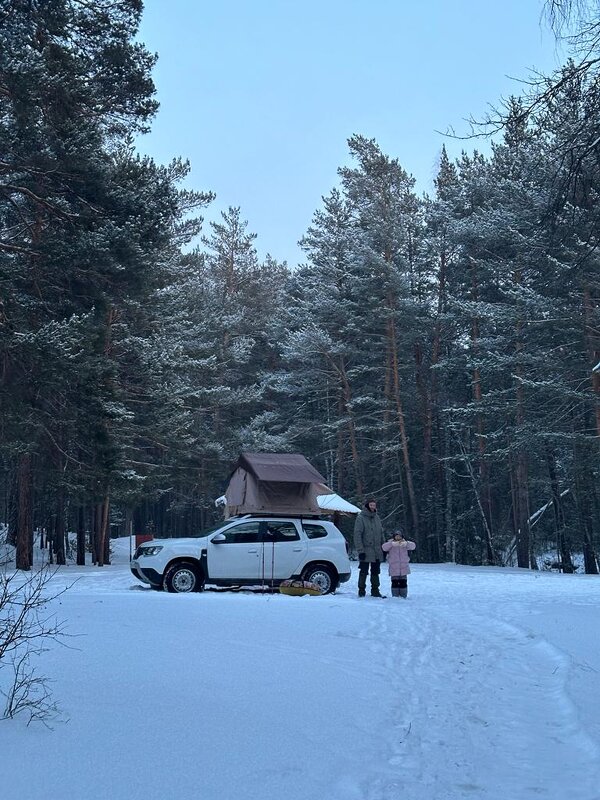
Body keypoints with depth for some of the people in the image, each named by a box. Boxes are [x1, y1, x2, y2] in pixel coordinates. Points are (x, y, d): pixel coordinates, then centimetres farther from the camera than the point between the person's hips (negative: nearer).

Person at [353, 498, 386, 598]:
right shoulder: (361, 518, -9)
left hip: (377, 552, 6)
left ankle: (375, 591, 20)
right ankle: (361, 591, 8)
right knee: (363, 572, -1)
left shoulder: (377, 517, 11)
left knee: (375, 572, 12)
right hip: (366, 551, -6)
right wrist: (360, 550, -18)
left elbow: (381, 533, 18)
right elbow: (357, 535, -13)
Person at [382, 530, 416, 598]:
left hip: (404, 567, 2)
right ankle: (395, 596, 4)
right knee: (395, 582, -3)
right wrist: (392, 544, -33)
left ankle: (403, 596, 11)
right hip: (394, 568, -2)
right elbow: (384, 547, -16)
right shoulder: (391, 544, 2)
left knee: (403, 582, 3)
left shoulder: (405, 543, 6)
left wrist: (406, 543, -31)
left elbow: (413, 546, -10)